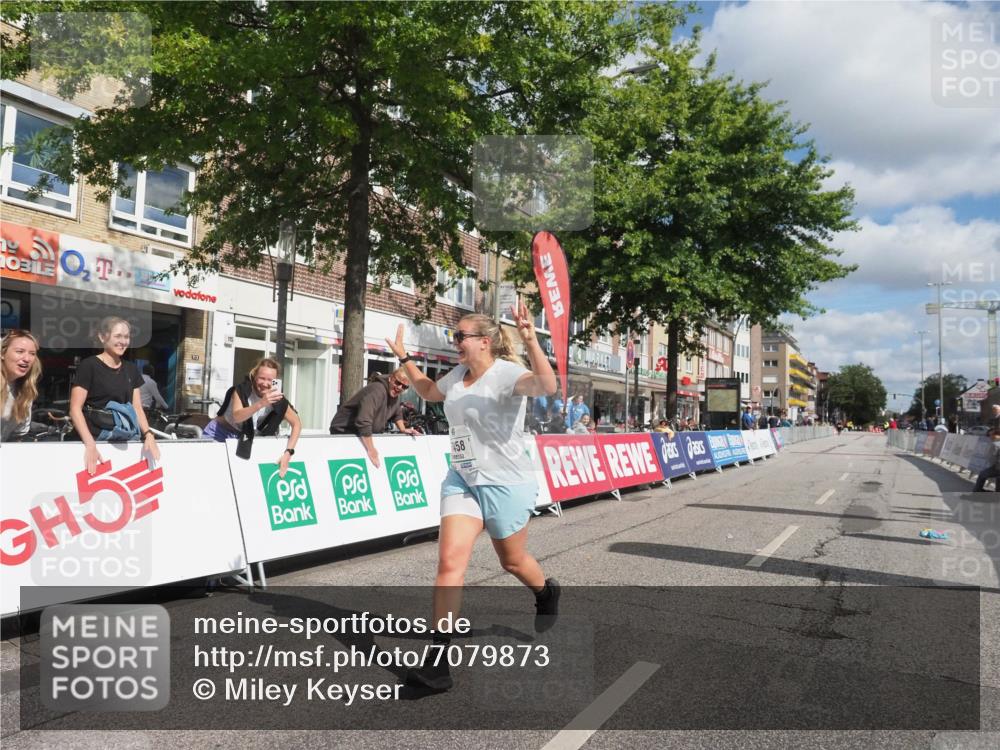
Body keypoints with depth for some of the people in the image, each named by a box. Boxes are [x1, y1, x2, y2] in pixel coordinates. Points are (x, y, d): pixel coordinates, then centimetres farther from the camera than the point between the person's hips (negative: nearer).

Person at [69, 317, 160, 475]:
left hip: (125, 440, 5)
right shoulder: (89, 366, -4)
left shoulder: (131, 369, 13)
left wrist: (148, 434, -5)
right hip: (97, 438, -4)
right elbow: (75, 409, -8)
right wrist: (90, 444, -19)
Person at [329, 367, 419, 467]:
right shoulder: (376, 390, -31)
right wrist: (371, 450, -37)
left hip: (367, 434, 10)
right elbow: (363, 422, -41)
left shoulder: (394, 394, 0)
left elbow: (397, 413, 23)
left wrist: (403, 429, 6)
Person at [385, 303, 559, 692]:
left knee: (513, 561, 14)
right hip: (461, 481, 6)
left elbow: (547, 386, -39)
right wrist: (403, 357, 24)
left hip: (506, 484, -5)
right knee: (450, 562, -8)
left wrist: (531, 341, -50)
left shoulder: (506, 373, -18)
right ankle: (438, 660, -5)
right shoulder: (457, 375, 5)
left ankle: (547, 594, 50)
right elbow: (428, 391, 27)